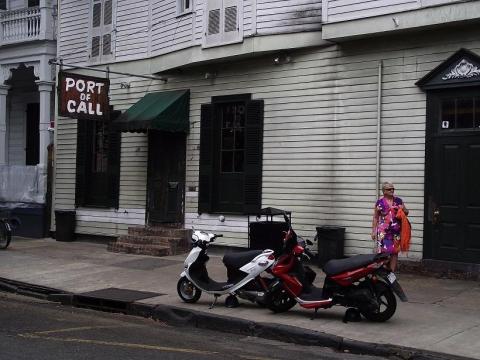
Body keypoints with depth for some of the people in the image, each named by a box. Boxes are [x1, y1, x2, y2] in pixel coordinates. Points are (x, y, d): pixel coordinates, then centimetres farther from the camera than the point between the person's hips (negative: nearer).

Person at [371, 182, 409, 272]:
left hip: (396, 231, 3)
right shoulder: (380, 202, 0)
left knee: (394, 252, 6)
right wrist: (373, 231, 1)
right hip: (383, 231, -3)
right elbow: (375, 218, 5)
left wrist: (403, 209, -6)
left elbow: (406, 212, 16)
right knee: (383, 252, -8)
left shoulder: (398, 200, 7)